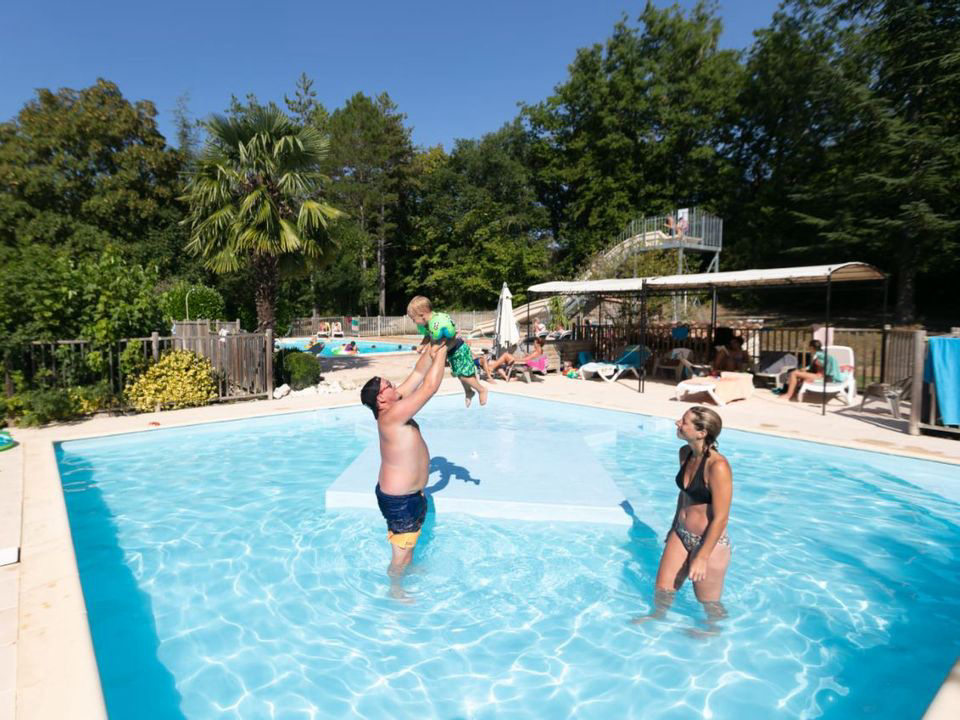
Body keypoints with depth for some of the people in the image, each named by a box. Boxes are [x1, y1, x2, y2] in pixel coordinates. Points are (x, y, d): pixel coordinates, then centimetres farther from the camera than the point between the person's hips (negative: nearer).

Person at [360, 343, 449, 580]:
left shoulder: (394, 406, -5)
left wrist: (432, 349, -12)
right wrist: (442, 351, -28)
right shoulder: (391, 416, -31)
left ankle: (406, 569, 57)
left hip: (406, 493, 10)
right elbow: (430, 387, -35)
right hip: (400, 500, -10)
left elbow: (418, 374, -1)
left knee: (409, 543, 33)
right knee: (401, 555, 13)